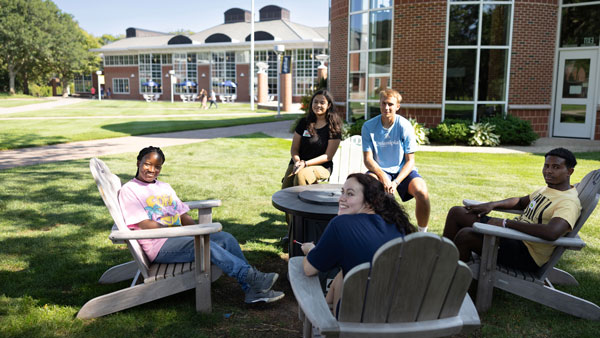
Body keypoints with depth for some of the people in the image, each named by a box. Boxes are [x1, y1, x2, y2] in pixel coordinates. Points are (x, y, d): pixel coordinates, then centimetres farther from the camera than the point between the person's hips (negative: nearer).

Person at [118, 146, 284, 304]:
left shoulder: (165, 187, 22)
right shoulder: (129, 190, 1)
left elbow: (183, 216, 18)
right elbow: (145, 224, -10)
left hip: (179, 238, 7)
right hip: (158, 246, -7)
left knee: (226, 237, -14)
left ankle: (253, 289, -18)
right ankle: (252, 277, -33)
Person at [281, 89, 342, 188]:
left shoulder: (333, 126, 1)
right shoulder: (304, 122, 12)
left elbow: (328, 156, -4)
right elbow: (294, 148, 12)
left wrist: (305, 163, -15)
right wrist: (297, 161, -12)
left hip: (321, 166, -3)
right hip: (298, 164, 3)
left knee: (301, 175, -36)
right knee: (285, 190, -25)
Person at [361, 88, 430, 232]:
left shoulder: (405, 126, -9)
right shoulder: (369, 126, -7)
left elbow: (410, 161, -7)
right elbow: (368, 159, -7)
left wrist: (396, 182, -22)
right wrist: (382, 176, -26)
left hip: (403, 170, 0)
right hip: (379, 170, 0)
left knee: (422, 192, -30)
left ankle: (422, 233, -5)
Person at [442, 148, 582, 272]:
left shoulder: (569, 203, -17)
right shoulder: (548, 188, 13)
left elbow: (552, 232, -36)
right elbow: (521, 202, 29)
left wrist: (506, 222, -29)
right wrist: (493, 204, 10)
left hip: (526, 254, -10)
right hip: (513, 234, 10)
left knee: (465, 235, -30)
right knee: (457, 212, 4)